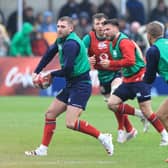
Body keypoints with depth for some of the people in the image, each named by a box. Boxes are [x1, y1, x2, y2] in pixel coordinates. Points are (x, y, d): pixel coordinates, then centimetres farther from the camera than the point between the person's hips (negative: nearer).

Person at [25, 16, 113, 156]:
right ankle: (43, 150, 19)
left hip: (80, 86, -10)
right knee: (50, 114, 12)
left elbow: (67, 70, -24)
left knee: (71, 123, -19)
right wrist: (37, 72, 12)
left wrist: (52, 75, -6)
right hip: (71, 85, 10)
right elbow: (49, 54, 23)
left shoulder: (71, 44, -20)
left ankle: (102, 137, -8)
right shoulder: (61, 40, 10)